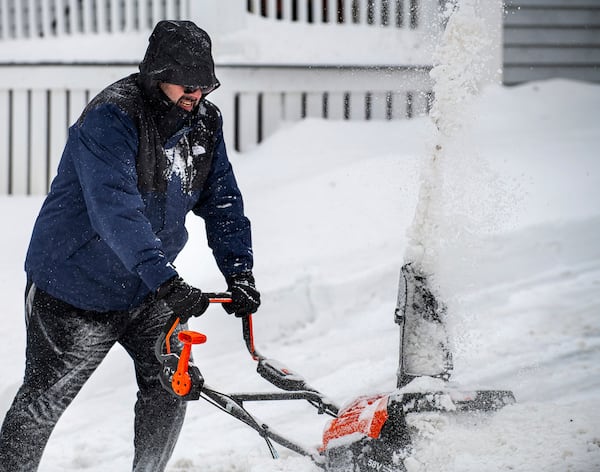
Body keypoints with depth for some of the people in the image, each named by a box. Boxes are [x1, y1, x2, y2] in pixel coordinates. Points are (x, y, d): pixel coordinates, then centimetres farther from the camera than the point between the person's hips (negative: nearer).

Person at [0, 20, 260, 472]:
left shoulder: (205, 121, -2)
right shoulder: (111, 117, -26)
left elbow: (222, 202, 4)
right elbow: (115, 208, -37)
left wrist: (239, 272, -11)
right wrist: (166, 281, -46)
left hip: (148, 294, 6)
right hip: (77, 286, -6)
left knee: (172, 384, 0)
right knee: (44, 401, 2)